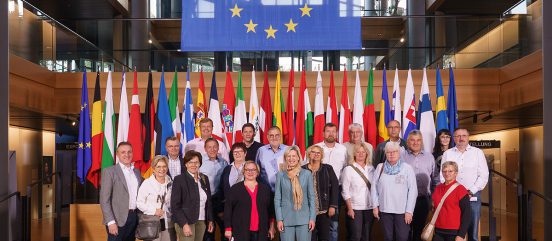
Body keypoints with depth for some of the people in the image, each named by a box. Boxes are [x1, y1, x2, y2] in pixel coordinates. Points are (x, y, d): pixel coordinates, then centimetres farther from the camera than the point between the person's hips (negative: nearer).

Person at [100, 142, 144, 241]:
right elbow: (104, 200, -10)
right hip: (118, 220, -5)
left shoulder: (137, 172, 12)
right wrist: (111, 222, -17)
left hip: (134, 218, 5)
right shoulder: (109, 171, -5)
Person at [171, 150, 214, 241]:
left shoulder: (204, 178, 10)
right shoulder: (179, 179, -6)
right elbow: (175, 205, -10)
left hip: (202, 222, 5)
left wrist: (210, 220, 11)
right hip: (186, 221, -4)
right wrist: (184, 224, -16)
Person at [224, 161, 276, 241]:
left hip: (261, 232, 2)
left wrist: (271, 227, 11)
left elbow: (271, 209, 13)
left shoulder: (265, 188, 10)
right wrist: (228, 229, -4)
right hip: (241, 232, -2)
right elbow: (228, 209, 1)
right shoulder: (235, 189, 3)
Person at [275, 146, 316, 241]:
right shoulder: (280, 175, 3)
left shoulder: (307, 174, 3)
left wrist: (312, 218, -1)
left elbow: (311, 197, 5)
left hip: (304, 218, 0)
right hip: (286, 219, 0)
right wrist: (279, 219, -3)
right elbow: (277, 198, 3)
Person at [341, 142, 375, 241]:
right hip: (355, 208, -4)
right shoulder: (349, 169, -3)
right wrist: (349, 208, -11)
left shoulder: (371, 168, 8)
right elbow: (345, 191, -5)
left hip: (369, 208, 4)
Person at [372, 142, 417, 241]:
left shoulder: (407, 168, -3)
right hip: (384, 210, 2)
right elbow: (374, 187, 7)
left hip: (402, 211, -2)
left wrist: (409, 211, -8)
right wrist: (375, 206, 2)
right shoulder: (380, 167, 4)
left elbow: (413, 190, -5)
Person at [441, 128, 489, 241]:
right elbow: (443, 175, 6)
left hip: (473, 196, -1)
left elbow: (483, 175, 1)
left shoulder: (478, 152, 6)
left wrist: (472, 191, -7)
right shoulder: (447, 154, 8)